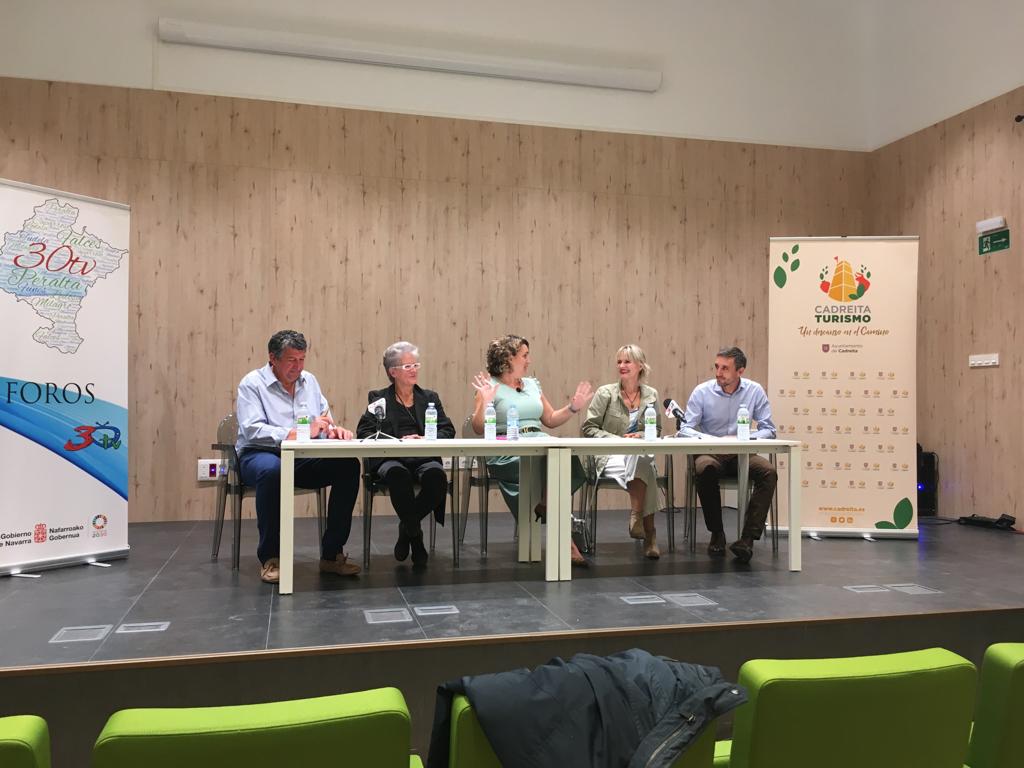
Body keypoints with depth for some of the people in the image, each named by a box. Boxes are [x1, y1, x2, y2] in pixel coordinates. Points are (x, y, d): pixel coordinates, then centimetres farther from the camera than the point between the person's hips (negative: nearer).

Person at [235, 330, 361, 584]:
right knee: (271, 469, -40)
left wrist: (334, 430, -14)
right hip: (261, 455, -5)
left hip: (304, 458, 5)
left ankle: (331, 553, -13)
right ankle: (270, 557, -24)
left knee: (349, 465, -20)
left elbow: (325, 422, 13)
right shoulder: (252, 383, -4)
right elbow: (252, 430, -19)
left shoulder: (309, 381, 14)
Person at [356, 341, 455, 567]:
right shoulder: (378, 398, 16)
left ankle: (406, 527, -8)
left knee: (436, 475, -33)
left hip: (424, 458, 2)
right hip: (390, 459, -2)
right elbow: (364, 432, 4)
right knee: (398, 474, -38)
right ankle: (415, 535, -17)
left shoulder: (430, 398, 24)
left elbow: (448, 430, 14)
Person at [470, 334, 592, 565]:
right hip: (507, 455, -5)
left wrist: (573, 407, 15)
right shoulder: (491, 386, 4)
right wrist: (485, 401, -17)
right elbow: (478, 429, -5)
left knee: (573, 463, -27)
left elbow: (551, 420, 27)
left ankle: (543, 507, -8)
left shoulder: (532, 384, 24)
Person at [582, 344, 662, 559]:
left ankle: (637, 519, -31)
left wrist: (641, 435, -8)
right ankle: (649, 533, -33)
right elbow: (588, 428, -1)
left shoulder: (651, 395, 11)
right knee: (643, 468, -35)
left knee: (642, 463, -38)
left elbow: (657, 430, 16)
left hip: (641, 456, 2)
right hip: (609, 456, -2)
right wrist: (618, 440, -13)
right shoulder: (605, 393, 2)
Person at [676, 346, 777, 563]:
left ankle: (748, 538, -26)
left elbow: (768, 430, -1)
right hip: (709, 453, -1)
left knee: (769, 472, -28)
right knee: (706, 469, -36)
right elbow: (685, 429, -7)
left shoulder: (755, 391, 0)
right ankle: (717, 535, -18)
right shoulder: (702, 391, -3)